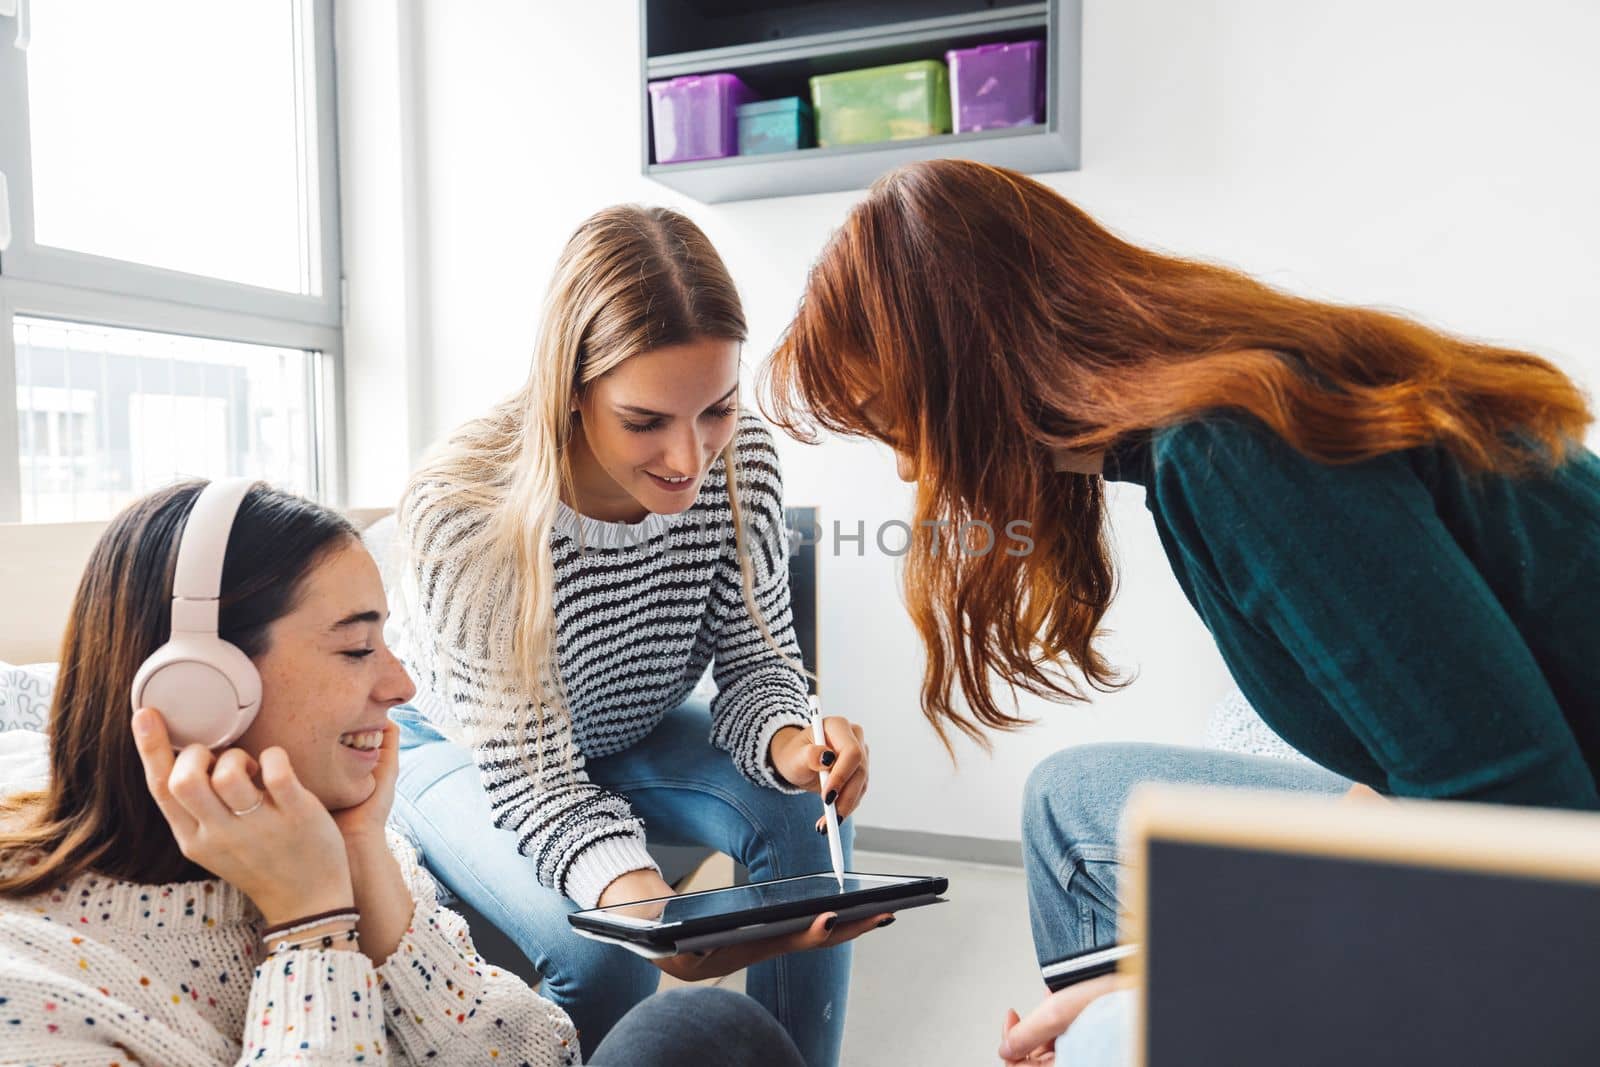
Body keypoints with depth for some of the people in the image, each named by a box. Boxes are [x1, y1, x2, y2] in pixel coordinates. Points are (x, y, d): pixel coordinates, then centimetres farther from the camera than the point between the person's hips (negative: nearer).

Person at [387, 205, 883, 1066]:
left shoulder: (742, 455, -25)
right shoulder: (459, 512, -36)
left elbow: (754, 656, -12)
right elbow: (533, 775, -31)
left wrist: (788, 741, -36)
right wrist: (635, 893, -50)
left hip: (627, 729, 4)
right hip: (461, 750, -3)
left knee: (802, 823, -20)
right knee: (600, 952, -27)